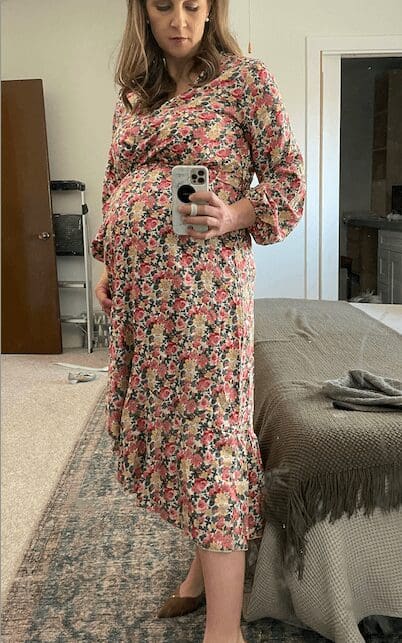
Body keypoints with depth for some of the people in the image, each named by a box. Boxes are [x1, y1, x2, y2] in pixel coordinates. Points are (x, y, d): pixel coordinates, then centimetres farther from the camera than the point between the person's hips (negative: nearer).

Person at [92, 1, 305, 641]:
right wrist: (108, 267, 15)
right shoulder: (133, 95, 18)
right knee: (165, 419, 11)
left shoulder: (246, 78, 1)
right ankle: (208, 562, 30)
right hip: (138, 287, 7)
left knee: (209, 427, -7)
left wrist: (234, 215, -19)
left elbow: (289, 177, -1)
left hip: (203, 281, -6)